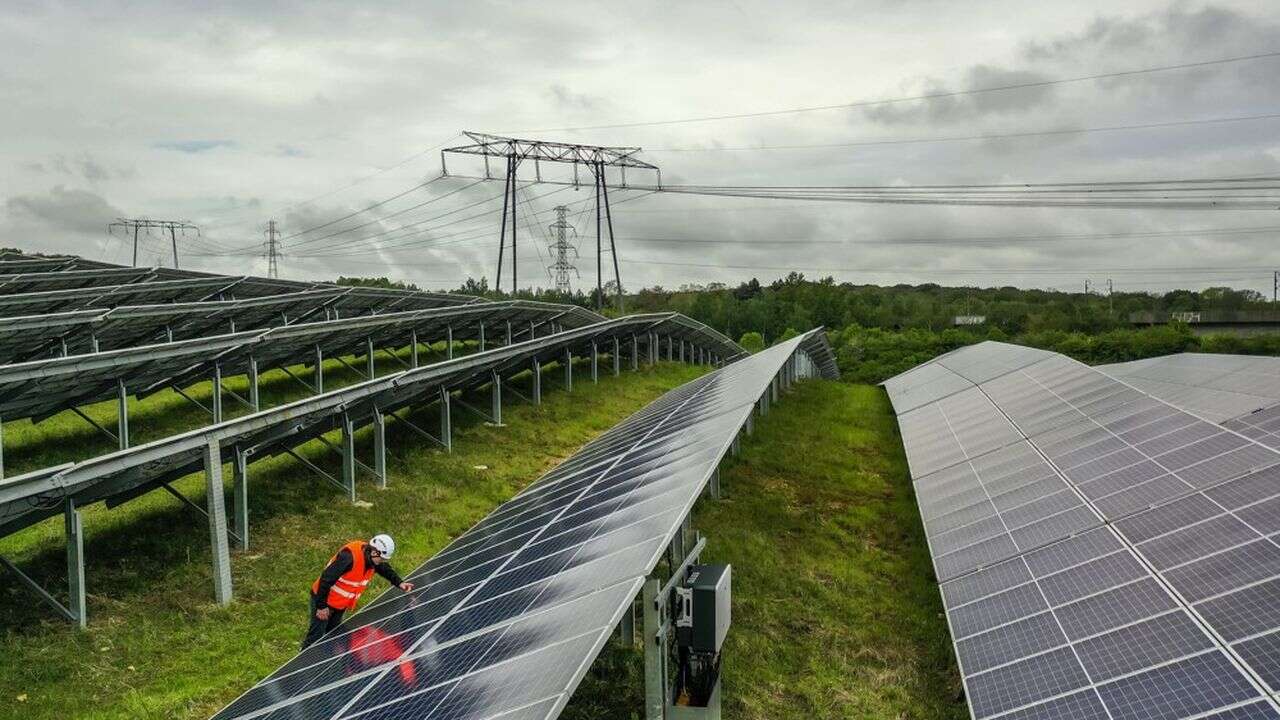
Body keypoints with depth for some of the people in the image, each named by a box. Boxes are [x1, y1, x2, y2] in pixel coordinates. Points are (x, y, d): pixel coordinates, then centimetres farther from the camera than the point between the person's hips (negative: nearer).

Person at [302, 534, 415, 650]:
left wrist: (399, 583, -1)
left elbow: (386, 569, 13)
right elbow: (326, 578, -30)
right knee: (316, 636, 0)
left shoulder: (373, 559, -9)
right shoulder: (349, 556, -35)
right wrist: (321, 606, -23)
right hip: (324, 599, -8)